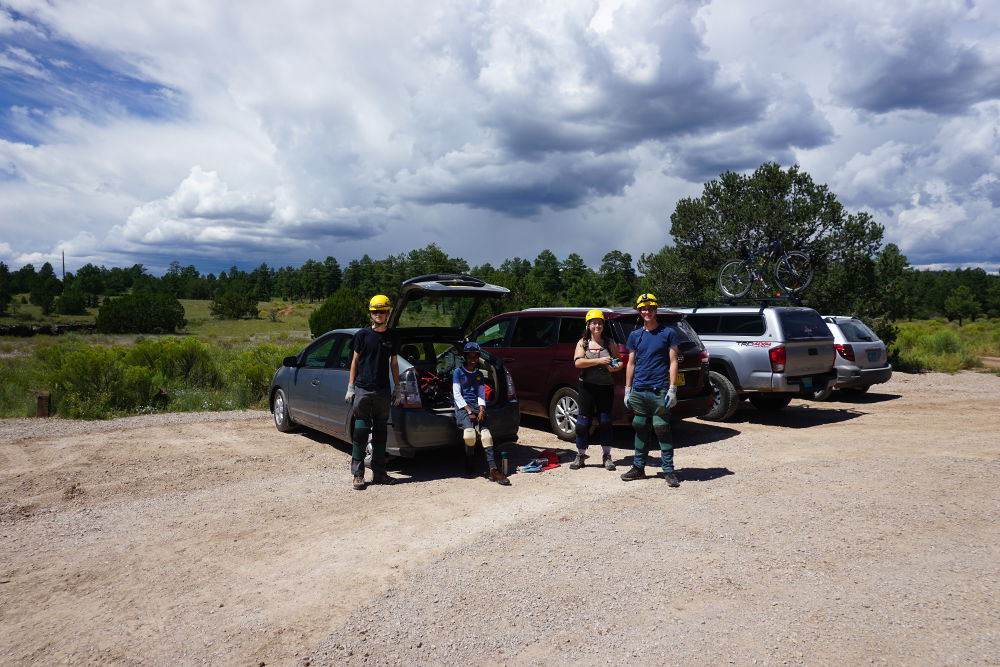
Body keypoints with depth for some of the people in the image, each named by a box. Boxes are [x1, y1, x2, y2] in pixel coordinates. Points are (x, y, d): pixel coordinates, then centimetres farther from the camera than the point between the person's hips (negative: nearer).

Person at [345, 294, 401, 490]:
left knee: (381, 433, 8)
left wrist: (397, 389, 11)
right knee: (361, 432, -2)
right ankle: (358, 474, 4)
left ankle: (379, 472, 17)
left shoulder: (392, 337, 8)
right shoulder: (362, 334, 0)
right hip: (362, 389, -3)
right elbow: (355, 361, 4)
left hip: (383, 391, 3)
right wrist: (350, 388, 0)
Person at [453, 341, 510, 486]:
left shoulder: (479, 374, 19)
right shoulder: (458, 372, 5)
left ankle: (492, 469, -28)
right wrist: (469, 412, -11)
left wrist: (481, 410, -5)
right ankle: (470, 465, -4)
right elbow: (457, 394, -2)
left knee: (486, 433, -19)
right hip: (462, 406, -4)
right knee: (469, 434, -27)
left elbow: (481, 394, 15)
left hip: (477, 405, 4)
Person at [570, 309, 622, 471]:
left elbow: (620, 362, 8)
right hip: (586, 386, -1)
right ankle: (580, 456, 11)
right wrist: (599, 361, -21)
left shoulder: (609, 343, 7)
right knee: (583, 421, 0)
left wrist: (615, 367, -16)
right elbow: (577, 362, -11)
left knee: (605, 421, 5)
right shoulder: (583, 343, 4)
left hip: (606, 387, 1)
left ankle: (607, 456, 13)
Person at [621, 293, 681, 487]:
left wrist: (672, 389, -8)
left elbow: (673, 362, -1)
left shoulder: (668, 333, 1)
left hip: (659, 391, -4)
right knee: (641, 430, 11)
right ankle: (638, 467, 20)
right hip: (638, 391, 4)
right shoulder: (635, 335, 12)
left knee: (662, 431, -3)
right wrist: (627, 390, 10)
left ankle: (668, 470, 5)